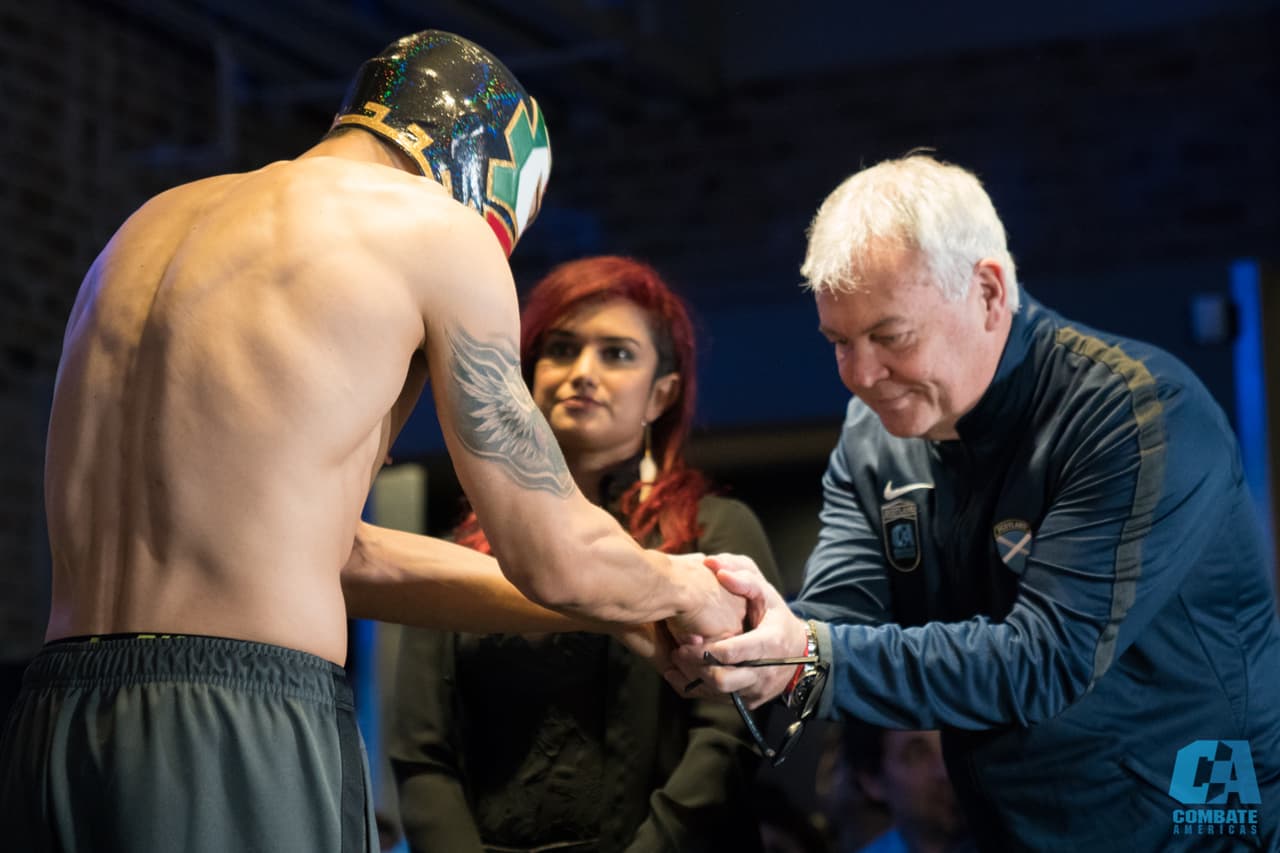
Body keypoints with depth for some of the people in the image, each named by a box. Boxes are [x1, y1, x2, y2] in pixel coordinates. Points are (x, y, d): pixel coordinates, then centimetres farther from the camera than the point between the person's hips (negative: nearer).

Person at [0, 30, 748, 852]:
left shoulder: (154, 223, 21)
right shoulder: (439, 228, 1)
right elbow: (555, 558, 3)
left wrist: (614, 608, 29)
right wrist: (679, 591, 25)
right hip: (242, 751, -7)